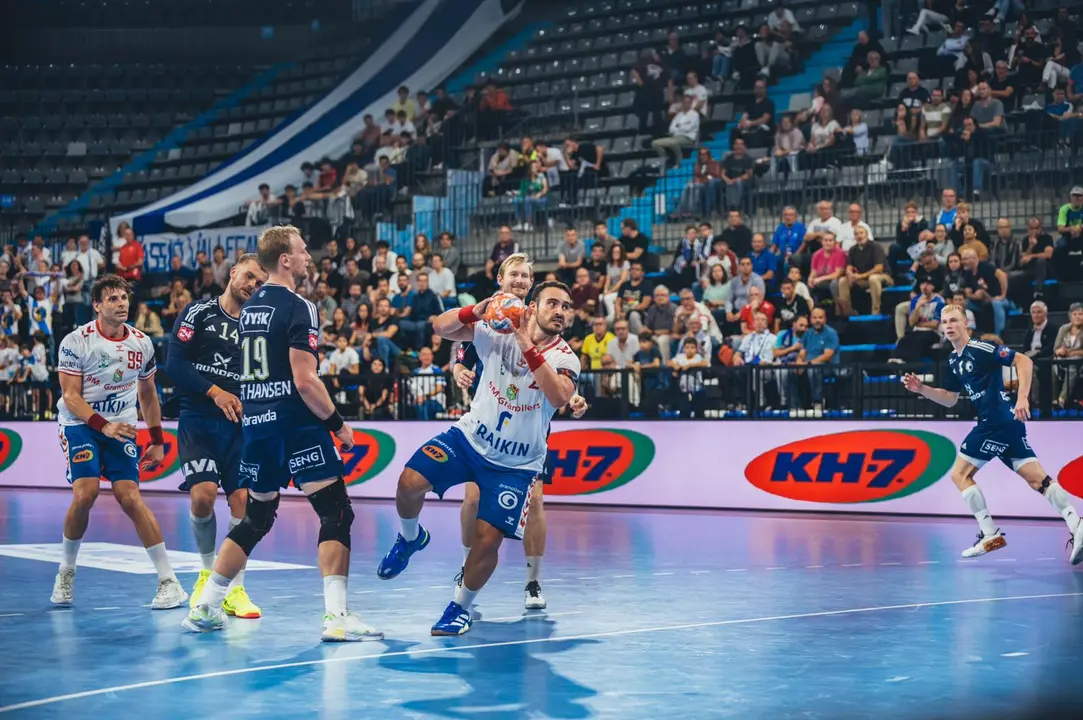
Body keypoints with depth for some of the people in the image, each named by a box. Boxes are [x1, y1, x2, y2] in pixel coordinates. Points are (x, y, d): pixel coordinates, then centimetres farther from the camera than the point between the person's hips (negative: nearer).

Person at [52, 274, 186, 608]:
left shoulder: (142, 343, 0)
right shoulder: (76, 341, -12)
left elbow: (147, 393, 14)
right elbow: (71, 396, -14)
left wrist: (157, 440, 13)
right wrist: (104, 426, -26)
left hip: (121, 427, 2)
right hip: (80, 423, -2)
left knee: (130, 497, -12)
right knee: (85, 494, -20)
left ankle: (170, 581, -12)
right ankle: (66, 571, 3)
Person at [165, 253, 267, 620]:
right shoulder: (199, 313, 1)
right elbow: (175, 363, -7)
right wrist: (215, 392, -14)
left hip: (239, 424, 3)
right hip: (197, 420, -3)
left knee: (242, 498, -8)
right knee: (203, 494, -17)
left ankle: (235, 589, 3)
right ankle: (208, 572, 10)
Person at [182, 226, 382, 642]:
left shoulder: (249, 308, 15)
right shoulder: (298, 308, -10)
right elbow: (305, 380, -17)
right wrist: (338, 424, -9)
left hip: (254, 423, 8)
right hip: (295, 422, -8)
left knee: (257, 518, 19)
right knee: (336, 513, -6)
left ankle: (204, 609, 19)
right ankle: (336, 617, -16)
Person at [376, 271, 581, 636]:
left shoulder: (566, 358, -12)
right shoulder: (499, 335, -7)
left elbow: (559, 397, -34)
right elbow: (441, 327, -9)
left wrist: (529, 347, -38)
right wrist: (476, 310, -28)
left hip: (516, 464, -2)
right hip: (471, 437, 2)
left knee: (487, 538, -11)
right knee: (410, 483, -19)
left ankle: (460, 606, 14)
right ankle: (410, 538, 14)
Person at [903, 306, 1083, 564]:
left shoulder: (979, 349, -9)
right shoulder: (953, 360, 18)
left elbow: (1024, 361, -15)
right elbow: (950, 399, 26)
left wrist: (1022, 398, -23)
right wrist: (922, 389, 12)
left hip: (998, 420, -9)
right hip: (992, 423, 9)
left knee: (960, 474, -2)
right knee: (1036, 477, 1)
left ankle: (990, 535, -3)